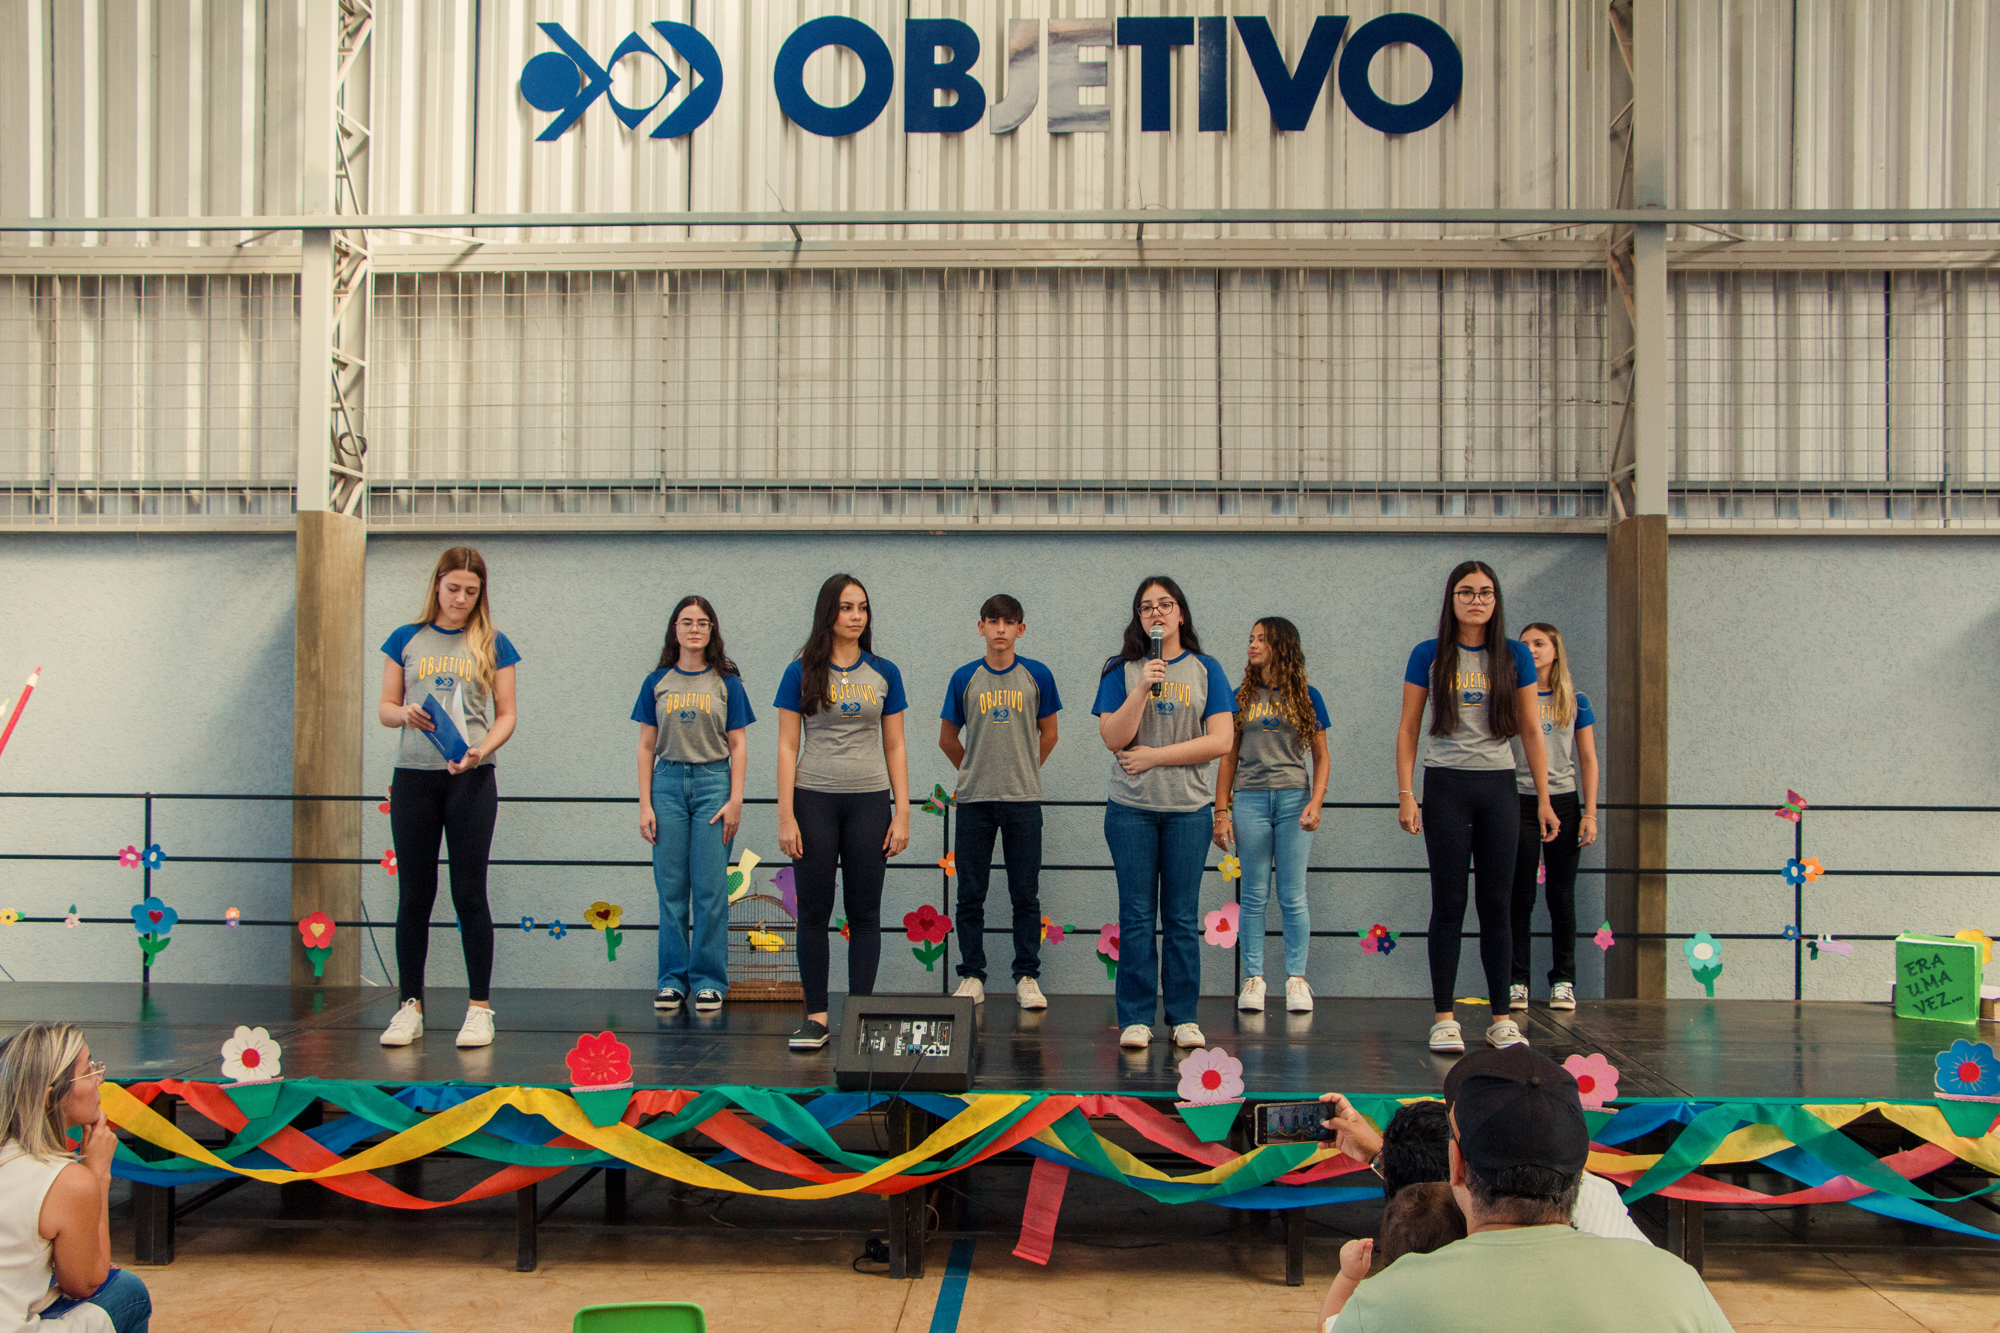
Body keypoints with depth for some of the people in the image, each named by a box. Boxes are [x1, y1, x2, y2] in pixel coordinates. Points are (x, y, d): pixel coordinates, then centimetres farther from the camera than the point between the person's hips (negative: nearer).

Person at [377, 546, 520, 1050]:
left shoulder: (492, 645, 7)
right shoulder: (407, 640, 11)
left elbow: (506, 715, 5)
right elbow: (384, 708, 10)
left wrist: (483, 749, -14)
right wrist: (406, 714, -12)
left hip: (471, 779, -1)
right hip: (413, 777, 2)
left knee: (469, 894, -2)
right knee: (414, 895, 5)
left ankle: (480, 1008, 4)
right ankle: (410, 1007, 12)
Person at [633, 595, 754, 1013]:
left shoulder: (726, 682, 6)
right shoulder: (657, 683, 9)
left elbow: (738, 746, 4)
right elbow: (647, 746, 8)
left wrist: (735, 800, -4)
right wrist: (645, 804, 2)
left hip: (713, 783, -1)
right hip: (668, 783, 1)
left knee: (710, 890, -2)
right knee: (670, 888, 2)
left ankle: (709, 980, 6)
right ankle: (672, 979, 11)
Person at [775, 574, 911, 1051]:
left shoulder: (884, 674, 7)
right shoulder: (802, 672, 2)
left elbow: (894, 748, 8)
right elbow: (788, 747, 0)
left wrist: (902, 813, 1)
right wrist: (786, 816, -7)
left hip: (869, 802, 1)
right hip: (814, 800, -1)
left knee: (864, 912, 3)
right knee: (814, 911, 2)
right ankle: (816, 1016, 11)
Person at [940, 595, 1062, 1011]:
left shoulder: (1037, 676, 2)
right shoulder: (965, 678, 3)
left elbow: (1048, 734, 11)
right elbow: (948, 738, 12)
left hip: (1023, 800, 0)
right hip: (974, 801, 1)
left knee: (1026, 894, 3)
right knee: (970, 894, 4)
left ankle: (1027, 977, 11)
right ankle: (971, 976, 12)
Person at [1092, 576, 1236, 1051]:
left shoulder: (1205, 670, 6)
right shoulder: (1122, 670, 6)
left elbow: (1221, 740, -4)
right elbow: (1113, 739, -5)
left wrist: (1155, 755, -7)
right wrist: (1143, 687, -15)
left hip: (1188, 808, 0)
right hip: (1132, 808, 0)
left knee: (1182, 917, 3)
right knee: (1137, 916, 1)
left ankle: (1184, 1017, 11)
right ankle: (1135, 1019, 7)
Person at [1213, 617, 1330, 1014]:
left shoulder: (1306, 697, 7)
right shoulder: (1242, 697, 9)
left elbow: (1321, 757, 7)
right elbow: (1229, 758, 9)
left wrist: (1316, 801, -8)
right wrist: (1221, 810, 1)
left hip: (1293, 799, -1)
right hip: (1249, 800, 1)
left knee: (1293, 896, 0)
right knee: (1253, 896, 2)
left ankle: (1296, 979, 6)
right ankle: (1253, 979, 6)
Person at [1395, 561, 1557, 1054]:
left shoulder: (1514, 657, 6)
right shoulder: (1429, 656, 3)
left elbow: (1531, 731, 8)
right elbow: (1408, 728, 3)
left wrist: (1544, 798, 3)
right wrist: (1406, 795, -5)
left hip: (1498, 787, 1)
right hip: (1445, 786, -1)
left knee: (1497, 903, 4)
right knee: (1449, 903, 0)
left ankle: (1502, 1018, 10)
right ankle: (1444, 1018, 5)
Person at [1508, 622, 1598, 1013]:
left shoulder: (1576, 702, 6)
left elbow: (1588, 760, 6)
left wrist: (1590, 813, -1)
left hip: (1563, 802, 1)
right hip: (1520, 801, -1)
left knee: (1561, 894, 5)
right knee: (1521, 894, 0)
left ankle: (1563, 981, 13)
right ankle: (1516, 981, 5)